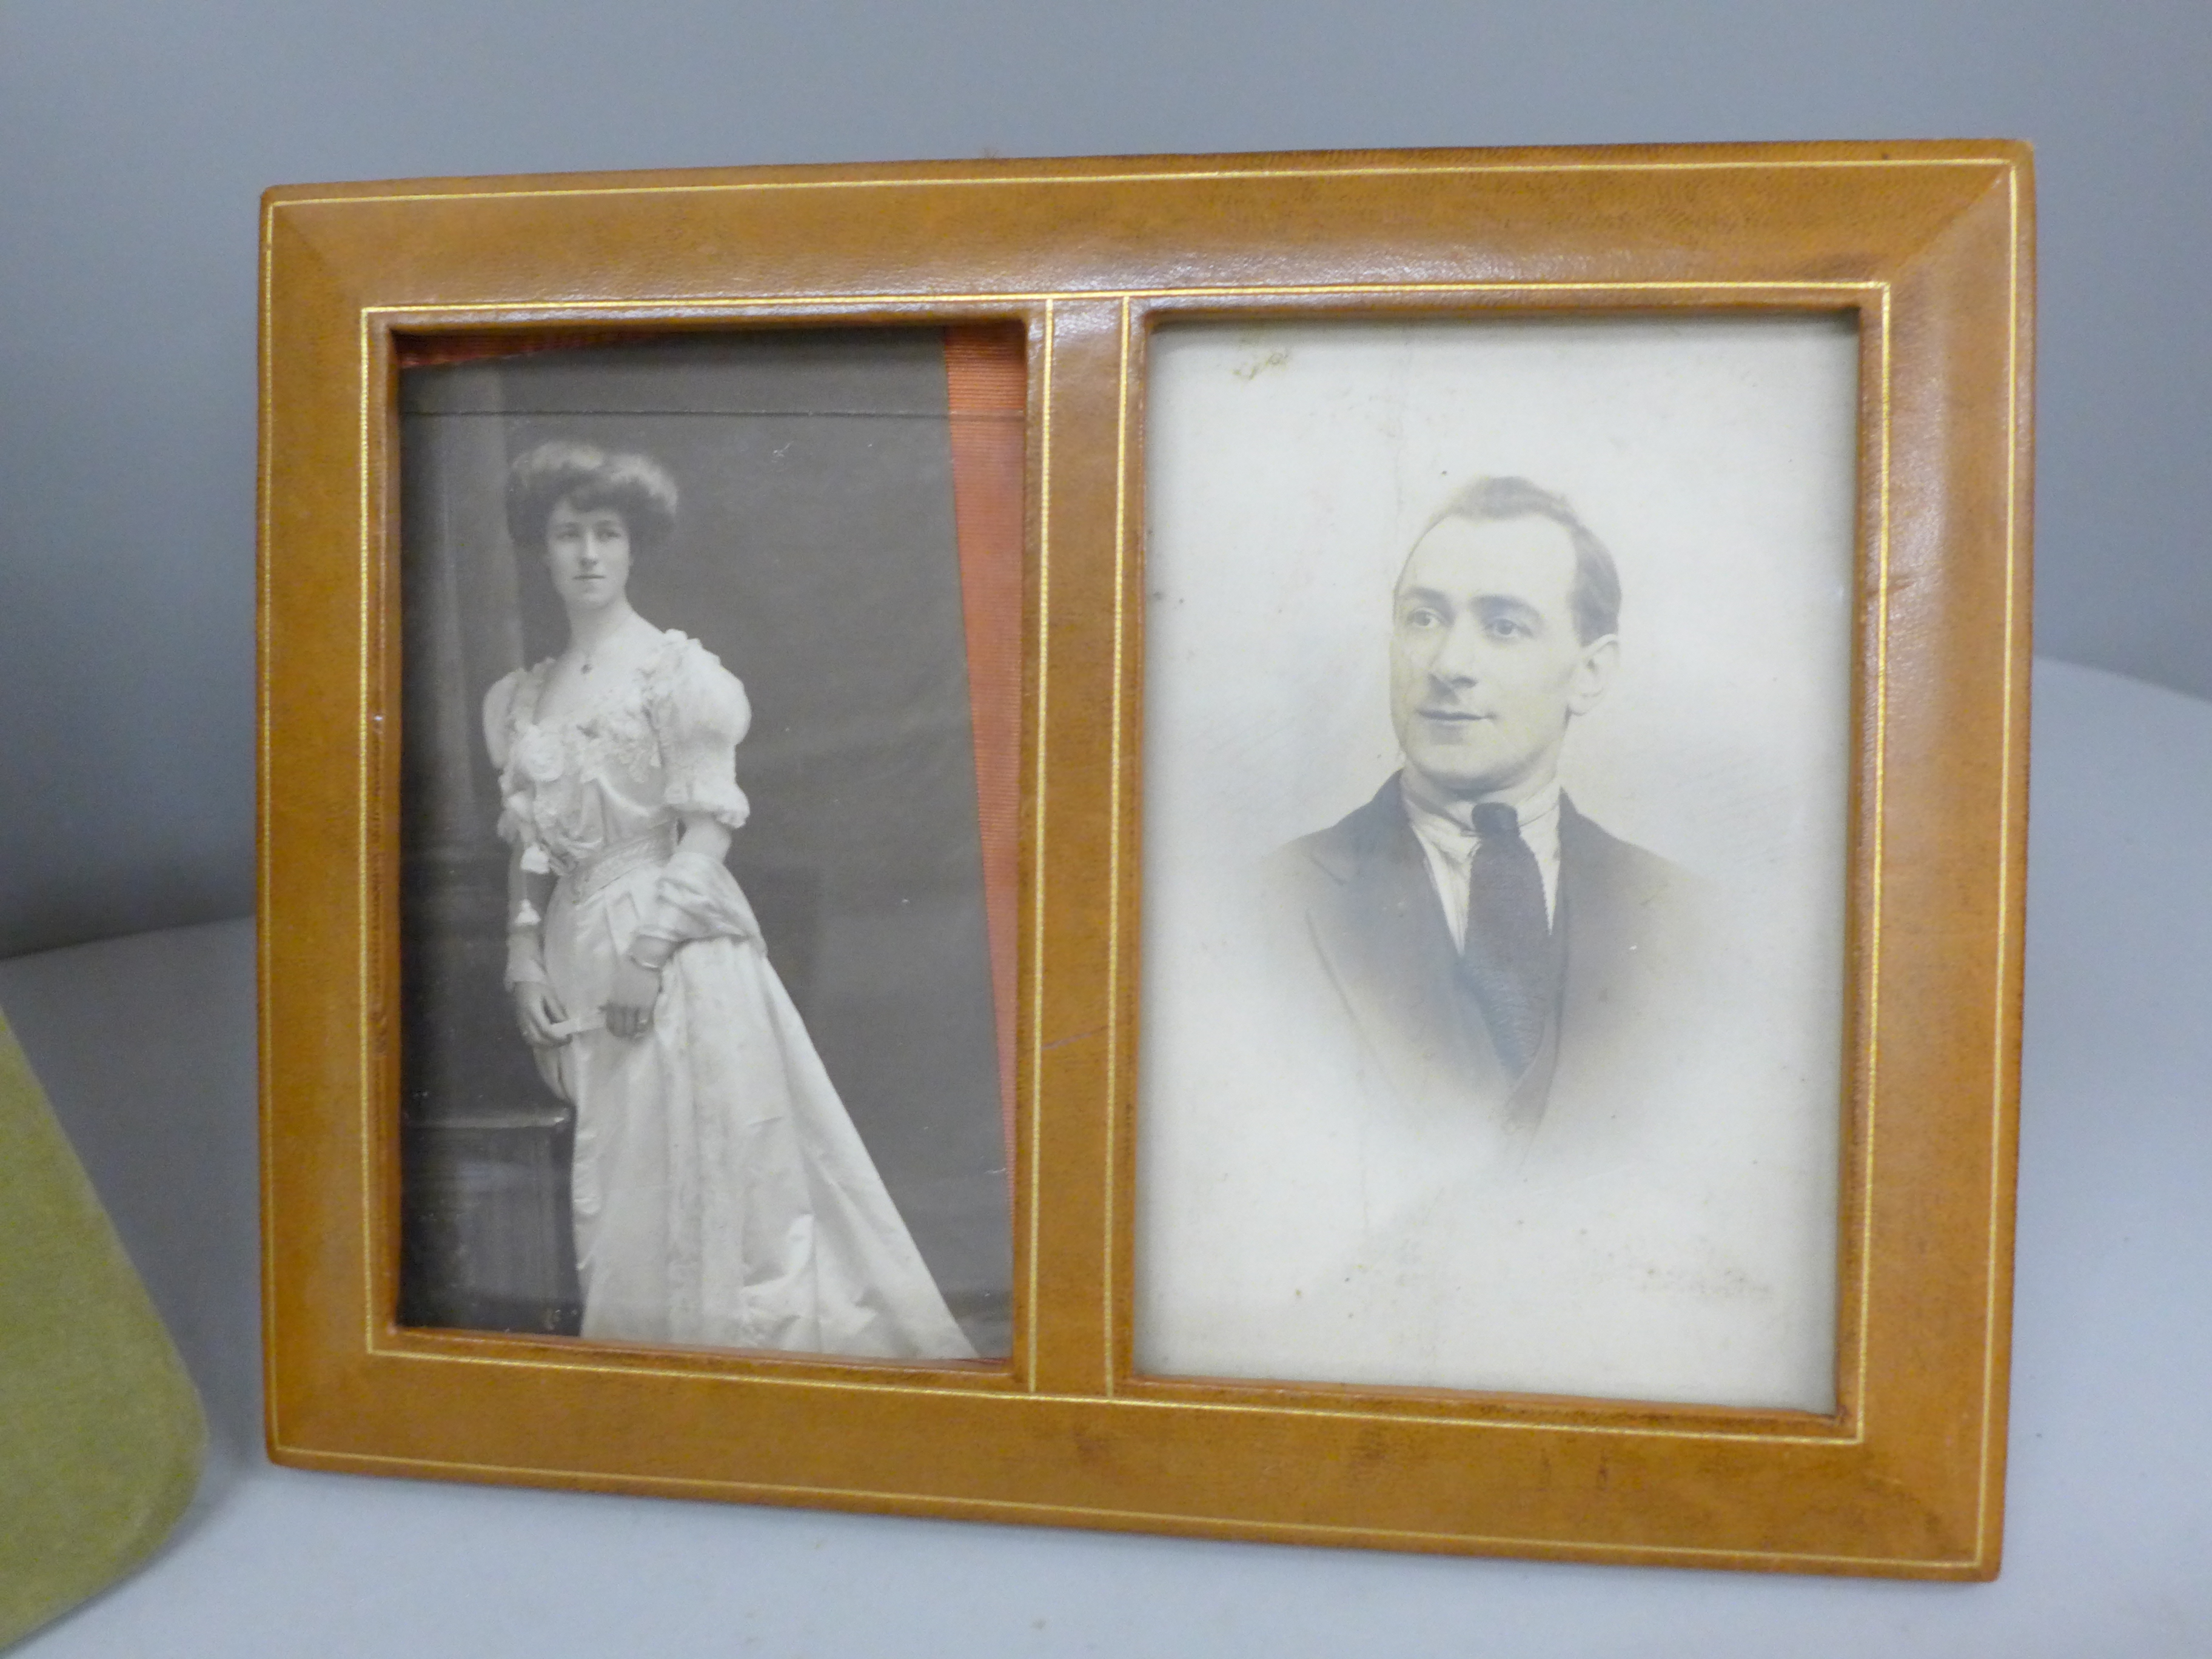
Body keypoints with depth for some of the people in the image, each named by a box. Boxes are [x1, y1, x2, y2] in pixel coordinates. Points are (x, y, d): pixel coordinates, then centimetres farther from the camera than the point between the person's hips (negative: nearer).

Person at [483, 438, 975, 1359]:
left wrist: (648, 952, -16)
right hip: (578, 956, 5)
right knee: (612, 1193, 9)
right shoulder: (522, 697, 11)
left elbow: (710, 824, -10)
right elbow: (527, 845, 13)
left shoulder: (675, 670, -5)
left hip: (680, 949, -5)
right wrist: (525, 956, 2)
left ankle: (723, 1343, 10)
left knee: (699, 1170, -3)